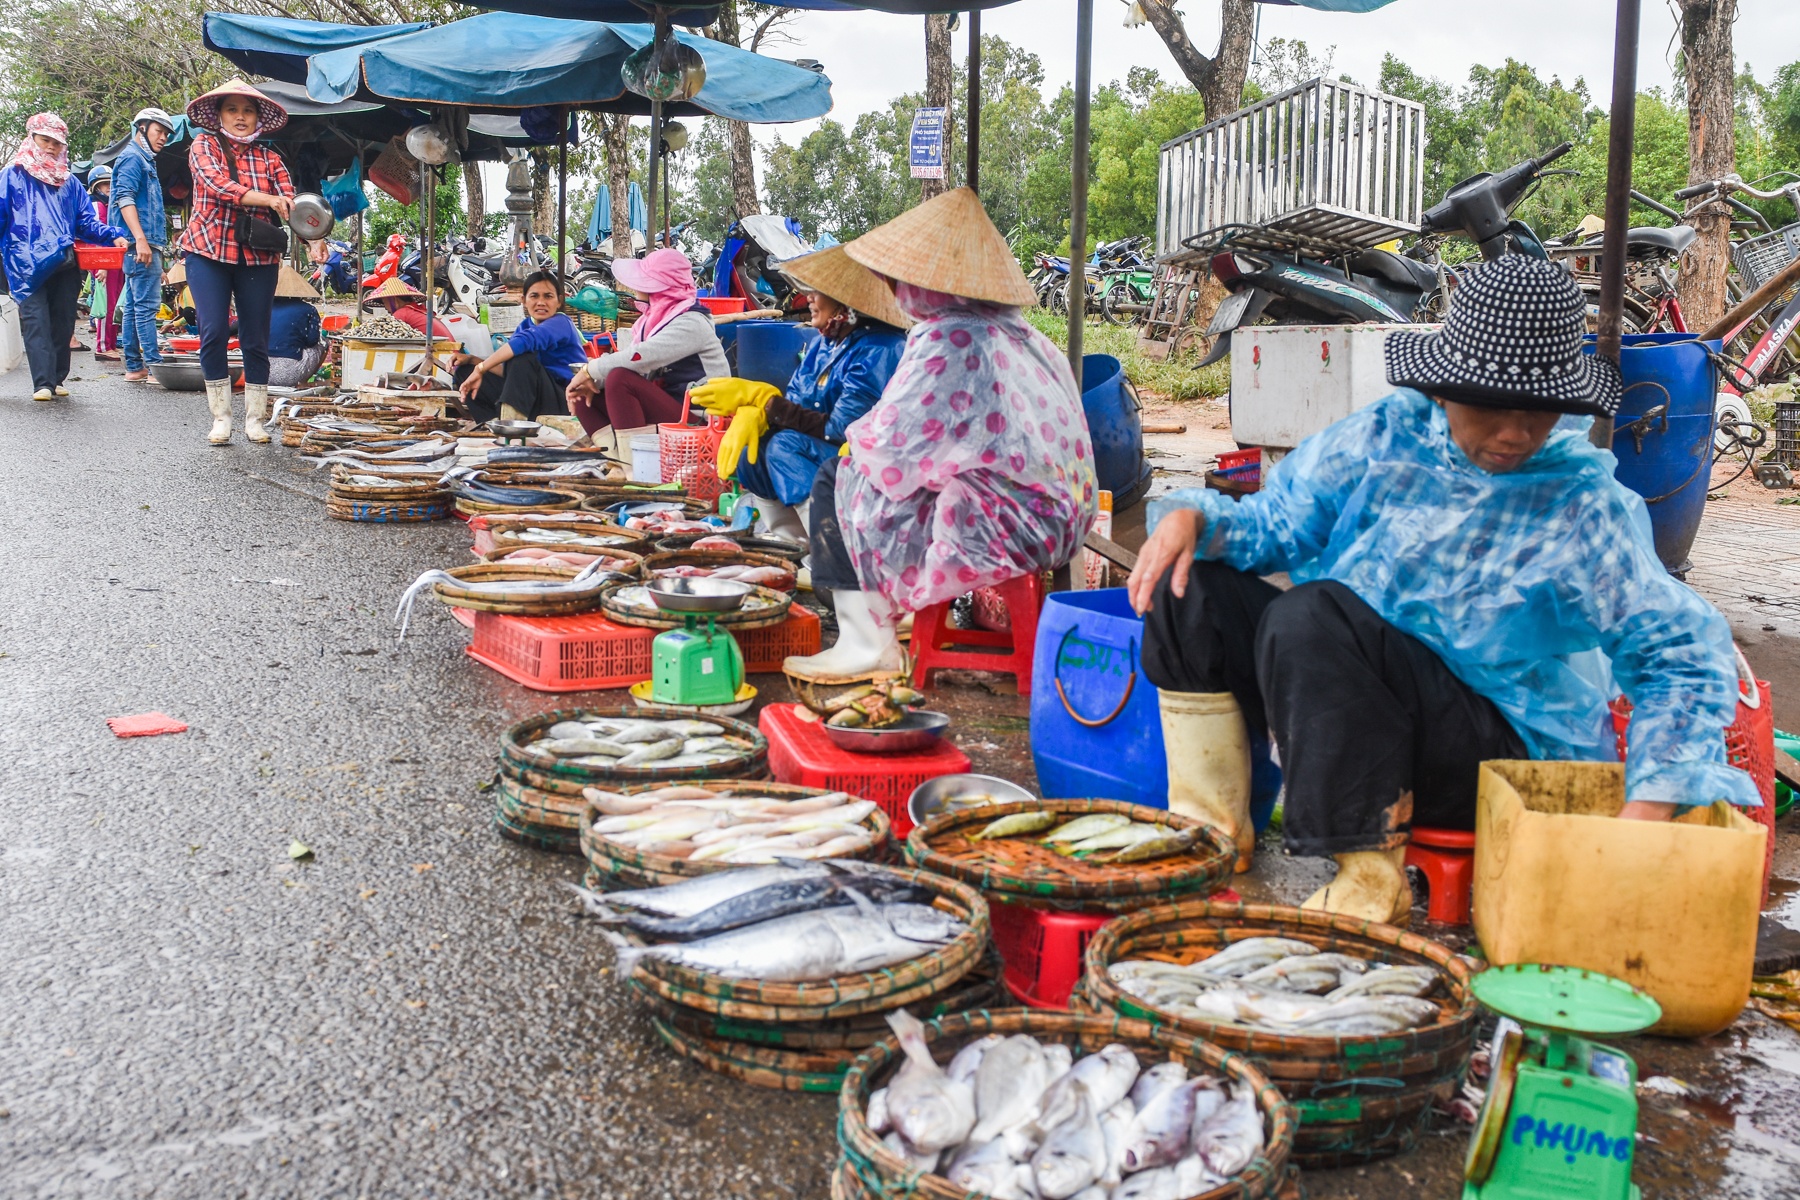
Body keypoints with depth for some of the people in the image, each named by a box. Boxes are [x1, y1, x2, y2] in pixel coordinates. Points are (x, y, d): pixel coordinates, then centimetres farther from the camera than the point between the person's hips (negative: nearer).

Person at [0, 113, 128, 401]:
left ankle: (56, 379, 16)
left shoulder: (69, 181, 19)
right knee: (36, 322, -10)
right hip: (29, 265, -4)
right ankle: (42, 383, -16)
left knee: (63, 323, 7)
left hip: (66, 265, 4)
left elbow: (86, 221, 15)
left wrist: (112, 236, -3)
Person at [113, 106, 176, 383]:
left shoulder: (145, 161, 26)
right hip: (141, 245, -10)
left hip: (144, 246, 10)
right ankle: (155, 366, -15)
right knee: (146, 306, -12)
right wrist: (141, 239, -27)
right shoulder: (132, 158, -5)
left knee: (133, 307, 9)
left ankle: (134, 367, 11)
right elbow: (125, 198, -17)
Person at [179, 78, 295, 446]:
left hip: (258, 257, 2)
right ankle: (220, 417, 0)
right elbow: (217, 182, -16)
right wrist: (266, 199, -29)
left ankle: (255, 419, 11)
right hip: (208, 251, -2)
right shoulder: (203, 146, 3)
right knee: (214, 332, -11)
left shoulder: (269, 159, 9)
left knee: (256, 339, 2)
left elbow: (291, 203, -3)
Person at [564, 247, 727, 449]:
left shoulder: (691, 323, -17)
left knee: (619, 379, -27)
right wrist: (591, 380, -11)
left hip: (694, 420, -9)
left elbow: (639, 357, -28)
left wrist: (591, 370, -18)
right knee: (583, 393, 3)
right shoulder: (655, 316, 11)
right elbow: (622, 355, 8)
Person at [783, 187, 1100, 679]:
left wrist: (857, 439, 4)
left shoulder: (949, 339, -16)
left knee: (838, 482, 2)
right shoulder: (1017, 333, 11)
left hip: (997, 535, -9)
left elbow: (890, 446, -19)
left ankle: (866, 643, 3)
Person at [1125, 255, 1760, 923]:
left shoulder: (1584, 507, -8)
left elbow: (1687, 660, -9)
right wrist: (1189, 517, -13)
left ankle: (1371, 875, -23)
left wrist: (1647, 807, -24)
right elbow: (1272, 522, 10)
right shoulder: (1388, 435, 3)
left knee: (1312, 615, -31)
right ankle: (1214, 824, -2)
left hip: (1495, 750, -5)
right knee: (1193, 585, -8)